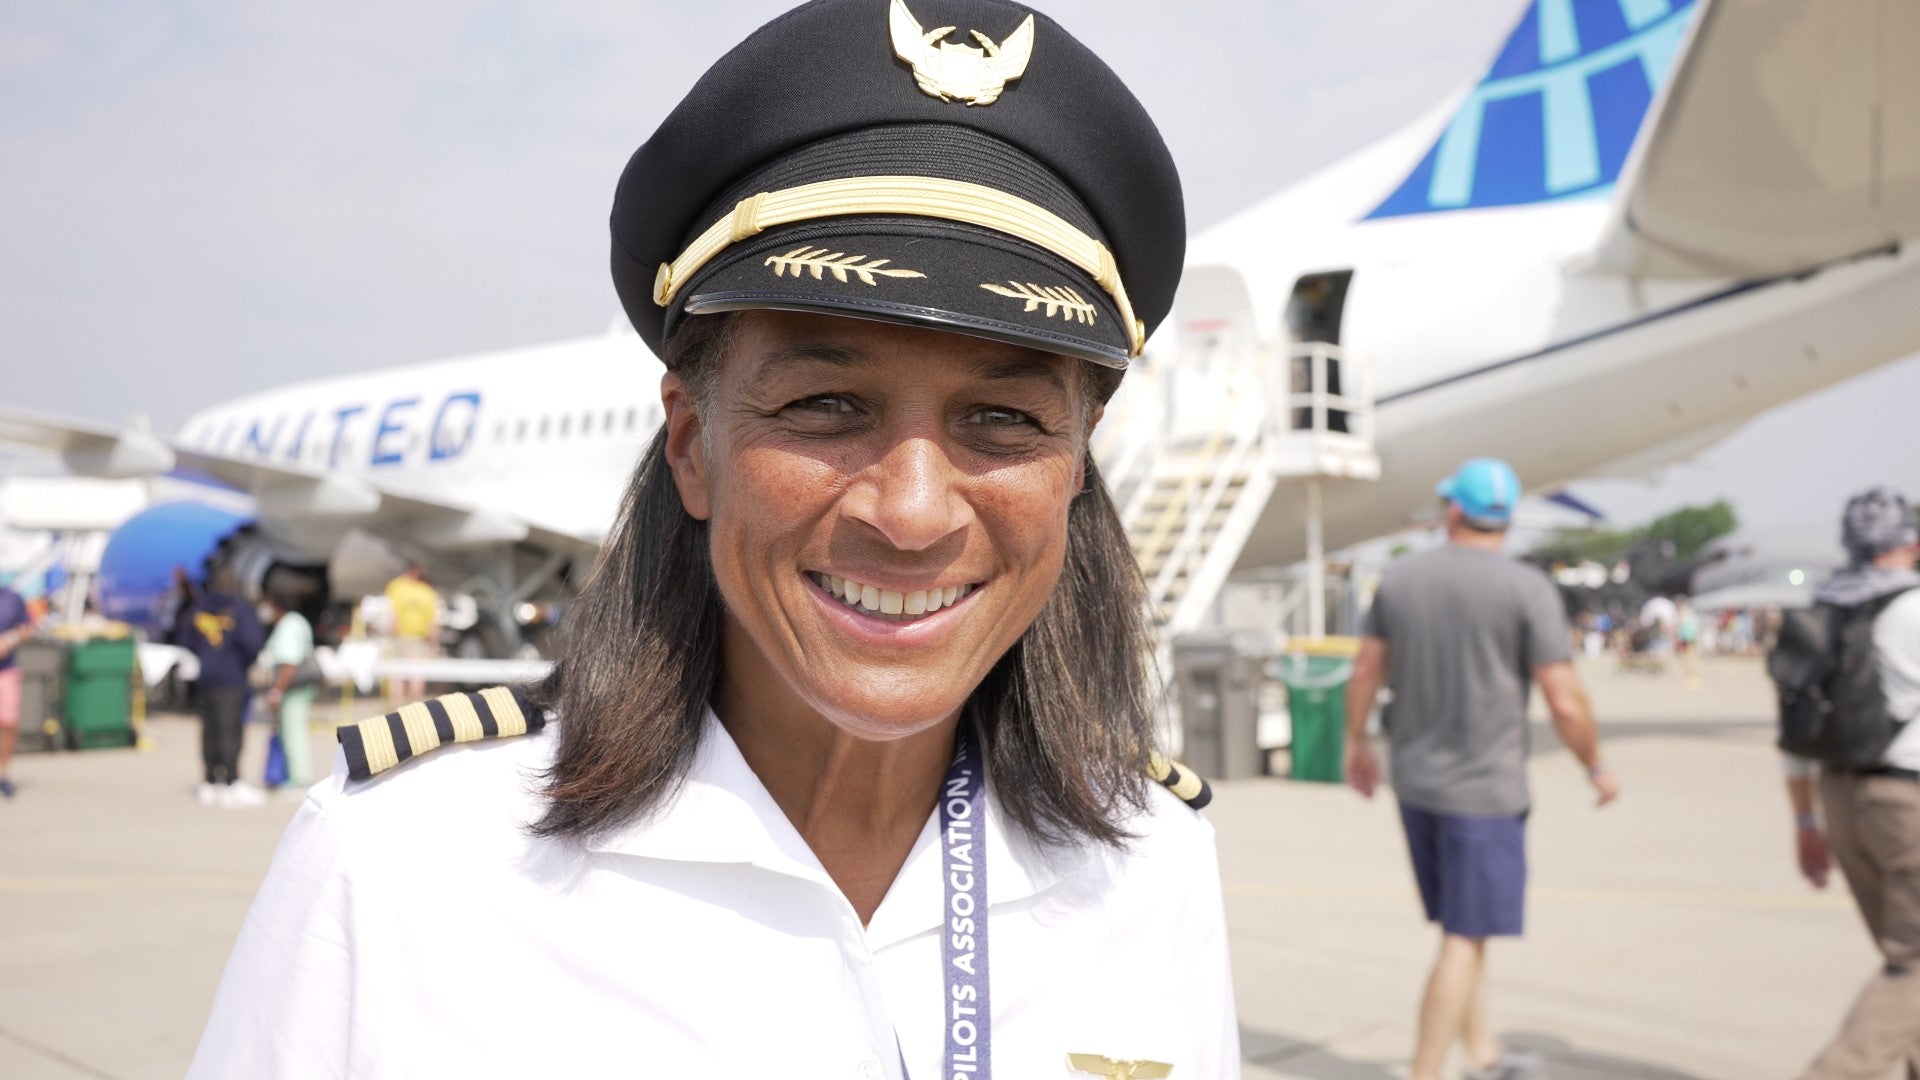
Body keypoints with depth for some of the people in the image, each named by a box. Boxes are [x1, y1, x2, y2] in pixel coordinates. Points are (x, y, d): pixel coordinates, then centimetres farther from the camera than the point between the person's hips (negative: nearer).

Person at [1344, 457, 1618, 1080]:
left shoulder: (1401, 578, 1)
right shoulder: (1528, 589, -12)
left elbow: (1366, 671, 6)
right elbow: (1565, 702, -13)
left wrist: (1355, 744, 22)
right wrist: (1596, 769, 2)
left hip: (1415, 780, 6)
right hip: (1485, 789, -6)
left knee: (1463, 925, 20)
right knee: (1465, 939, 0)